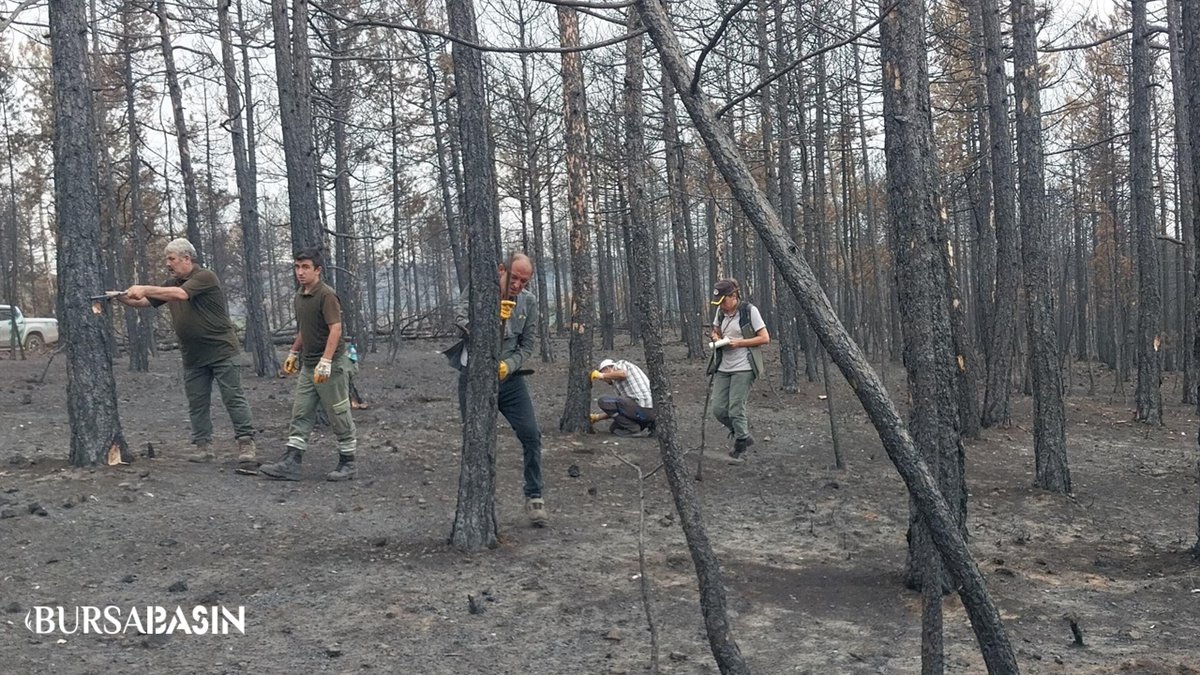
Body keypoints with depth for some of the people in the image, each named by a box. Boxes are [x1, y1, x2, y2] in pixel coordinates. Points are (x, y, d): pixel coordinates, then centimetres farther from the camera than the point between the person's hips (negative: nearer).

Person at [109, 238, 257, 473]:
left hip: (221, 351, -8)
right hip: (193, 356, 8)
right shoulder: (171, 284, 12)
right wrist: (122, 297, -3)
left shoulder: (205, 277, -12)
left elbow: (180, 294, -26)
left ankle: (246, 445, -7)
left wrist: (145, 289, -23)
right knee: (196, 403, 8)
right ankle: (204, 448, 15)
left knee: (234, 398, -7)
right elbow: (144, 302, 14)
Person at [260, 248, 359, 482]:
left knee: (339, 416, 0)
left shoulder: (327, 295, -15)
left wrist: (325, 362, -27)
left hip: (331, 365, -9)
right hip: (308, 365, 9)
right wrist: (293, 353, 26)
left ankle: (348, 464, 11)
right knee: (300, 415, 5)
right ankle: (290, 464, 4)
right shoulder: (300, 296, 12)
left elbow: (335, 330, -21)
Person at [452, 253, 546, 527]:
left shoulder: (529, 302, 1)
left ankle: (534, 496, 9)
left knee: (531, 435, -6)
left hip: (509, 377, 2)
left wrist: (508, 366, -14)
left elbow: (527, 345, 3)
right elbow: (460, 317, -21)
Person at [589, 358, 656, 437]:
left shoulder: (619, 364, 6)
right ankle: (650, 426, 10)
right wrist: (598, 417, 32)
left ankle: (633, 429, -7)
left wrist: (602, 375, -5)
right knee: (614, 428, 22)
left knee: (602, 401, -7)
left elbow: (623, 374, -21)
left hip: (643, 409, -10)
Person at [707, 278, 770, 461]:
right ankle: (744, 436, 23)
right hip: (723, 368, 6)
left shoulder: (749, 311, -9)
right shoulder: (721, 312, 8)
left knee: (736, 409, -6)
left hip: (743, 368, -6)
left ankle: (741, 445, 15)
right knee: (718, 409, 2)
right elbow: (715, 330, 25)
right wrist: (716, 337, 1)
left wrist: (739, 343, -16)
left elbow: (765, 338, -8)